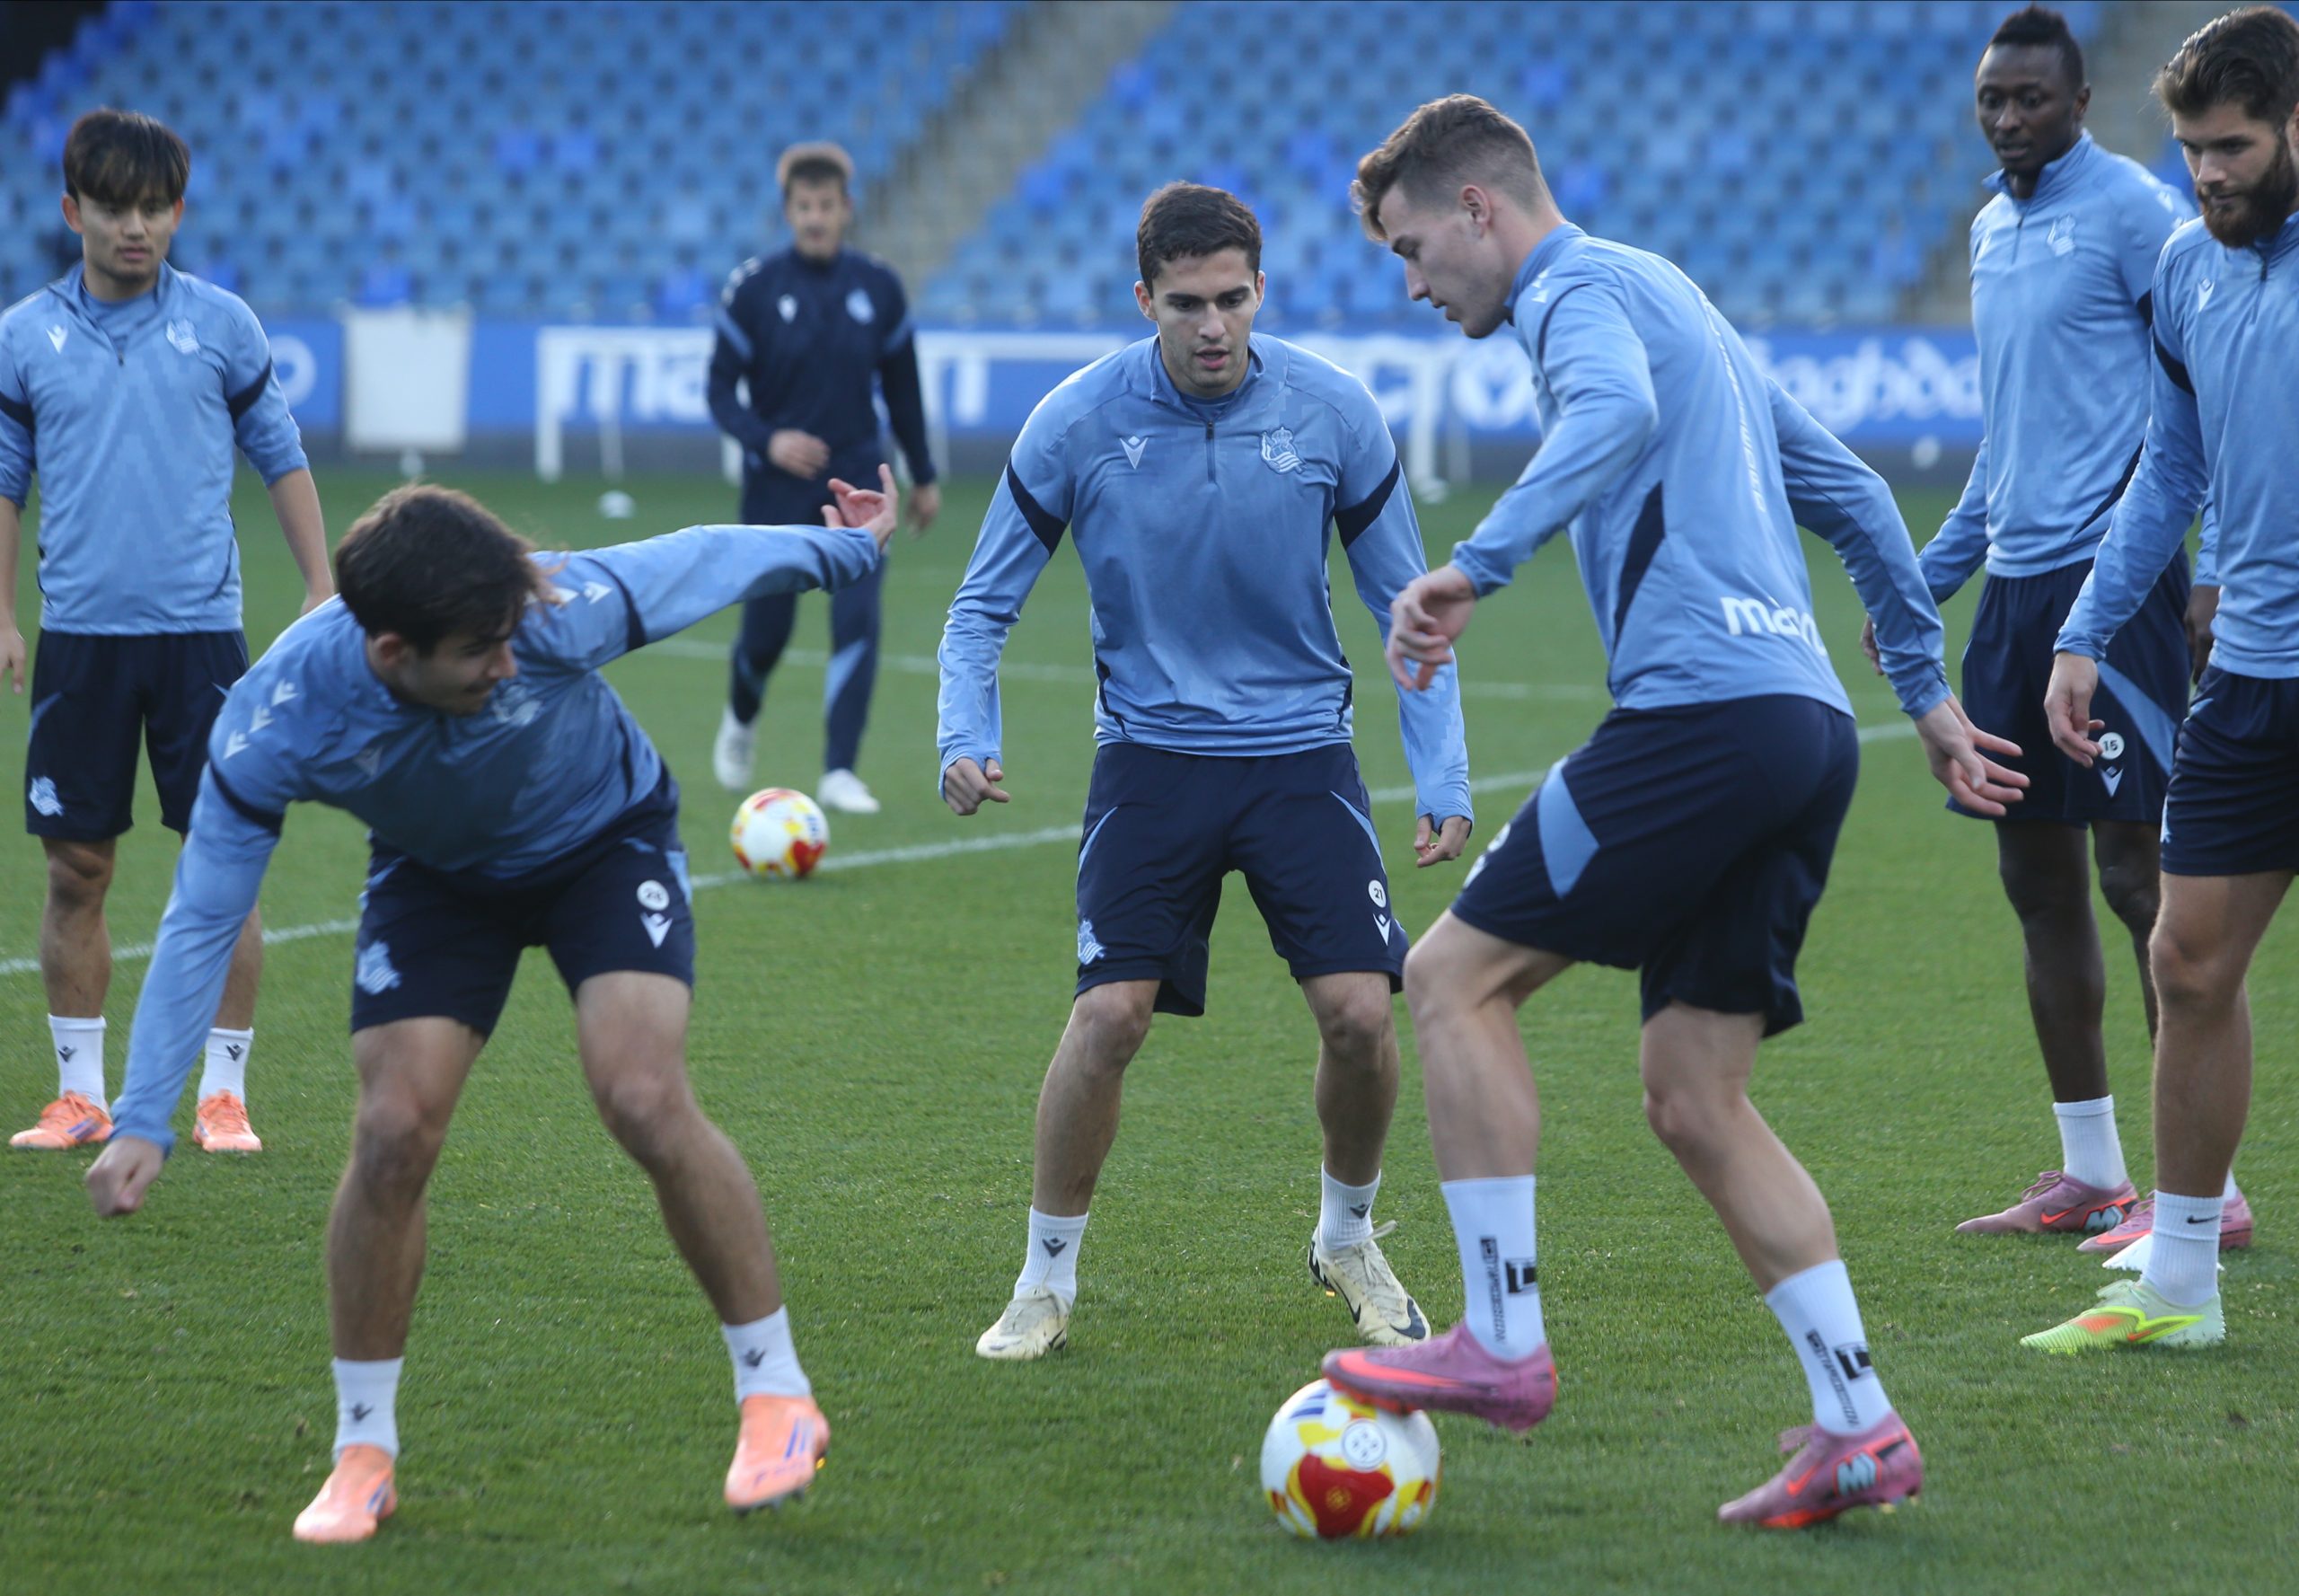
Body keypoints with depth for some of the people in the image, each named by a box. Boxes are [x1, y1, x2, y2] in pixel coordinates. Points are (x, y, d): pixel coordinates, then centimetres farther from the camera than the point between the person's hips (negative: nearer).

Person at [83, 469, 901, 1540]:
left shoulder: (558, 614, -37)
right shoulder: (274, 725, -34)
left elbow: (703, 562, -16)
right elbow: (201, 920, -25)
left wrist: (850, 549, 3)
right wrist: (143, 1122, -30)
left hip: (606, 840, -1)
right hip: (436, 878, 1)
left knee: (645, 1099, -21)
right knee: (393, 1130, -15)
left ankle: (777, 1397, -6)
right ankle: (363, 1453, 4)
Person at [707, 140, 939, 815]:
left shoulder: (877, 287, -1)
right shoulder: (753, 288, -8)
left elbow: (901, 386, 10)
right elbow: (721, 390, -4)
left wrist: (923, 477, 14)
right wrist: (766, 439, -22)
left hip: (856, 481, 1)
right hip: (777, 484, -1)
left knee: (858, 619, -15)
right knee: (767, 628, 4)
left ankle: (839, 772, -11)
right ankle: (741, 720, 38)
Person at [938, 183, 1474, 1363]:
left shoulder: (1332, 414, -7)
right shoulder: (1078, 424, -10)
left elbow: (1407, 608, 3)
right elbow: (982, 605, 1)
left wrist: (1442, 779, -3)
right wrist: (968, 737, -16)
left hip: (1301, 753, 1)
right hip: (1152, 755, -1)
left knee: (1359, 1012, -10)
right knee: (1108, 1014, -14)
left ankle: (1348, 1243, 18)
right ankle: (1045, 1281, 5)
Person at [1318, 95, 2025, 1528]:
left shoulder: (1581, 290, -1)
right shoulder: (1678, 302, 29)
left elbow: (1615, 412, -26)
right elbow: (1852, 494, 33)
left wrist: (1477, 566, -36)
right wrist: (1929, 690, 35)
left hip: (1704, 707, -9)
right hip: (1809, 724, 9)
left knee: (1455, 976, -3)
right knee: (1697, 1099, 9)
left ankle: (1503, 1344, -6)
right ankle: (1858, 1428, 4)